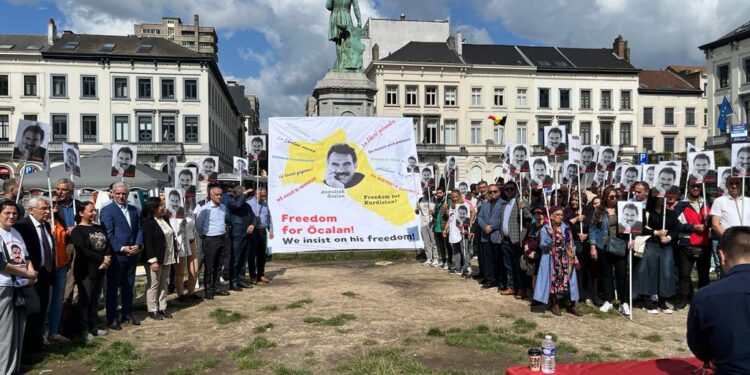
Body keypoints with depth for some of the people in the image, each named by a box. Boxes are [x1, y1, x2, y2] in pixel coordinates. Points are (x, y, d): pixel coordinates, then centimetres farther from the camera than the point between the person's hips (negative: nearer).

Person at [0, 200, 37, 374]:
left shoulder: (16, 233, 13)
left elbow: (26, 257, 16)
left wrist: (32, 273, -3)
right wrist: (27, 274, -12)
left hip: (21, 286, 7)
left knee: (19, 329, 13)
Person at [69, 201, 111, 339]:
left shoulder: (99, 228, 13)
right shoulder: (77, 231, -8)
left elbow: (108, 246, 8)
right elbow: (82, 251, -17)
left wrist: (106, 260, -9)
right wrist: (102, 259, -15)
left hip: (100, 270, 6)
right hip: (85, 271, -6)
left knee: (95, 300, 12)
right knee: (84, 300, 1)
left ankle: (93, 327, 21)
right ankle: (84, 329, 11)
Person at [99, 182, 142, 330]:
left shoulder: (134, 210, 12)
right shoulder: (107, 210, -7)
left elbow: (139, 229, 12)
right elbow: (108, 234, -13)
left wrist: (137, 245, -4)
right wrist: (121, 249, -17)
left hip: (132, 254, 6)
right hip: (116, 255, -6)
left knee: (129, 286, 14)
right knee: (112, 287, 4)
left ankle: (127, 313, 25)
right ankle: (112, 318, 12)